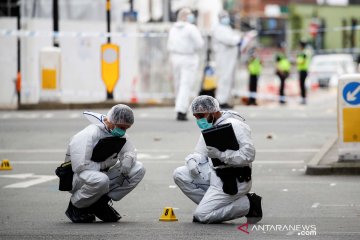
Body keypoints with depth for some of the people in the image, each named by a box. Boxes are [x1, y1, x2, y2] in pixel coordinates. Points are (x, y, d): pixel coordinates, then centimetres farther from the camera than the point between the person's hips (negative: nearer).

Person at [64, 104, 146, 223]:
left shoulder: (119, 134, 2)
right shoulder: (89, 135, -23)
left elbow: (130, 151, 13)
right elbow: (80, 166, -28)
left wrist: (128, 158, -12)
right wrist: (105, 164, -18)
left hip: (103, 174, 8)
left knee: (138, 170, -7)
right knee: (100, 180, -43)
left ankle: (101, 202, -2)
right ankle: (75, 206, -13)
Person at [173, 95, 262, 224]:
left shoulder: (235, 125, -17)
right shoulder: (209, 127, 12)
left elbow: (248, 155, -24)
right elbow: (200, 153, 15)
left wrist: (220, 154, -28)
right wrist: (192, 160, -9)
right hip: (215, 173, 9)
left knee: (201, 215, -14)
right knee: (179, 174, -2)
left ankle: (248, 204, -4)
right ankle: (211, 205, -1)